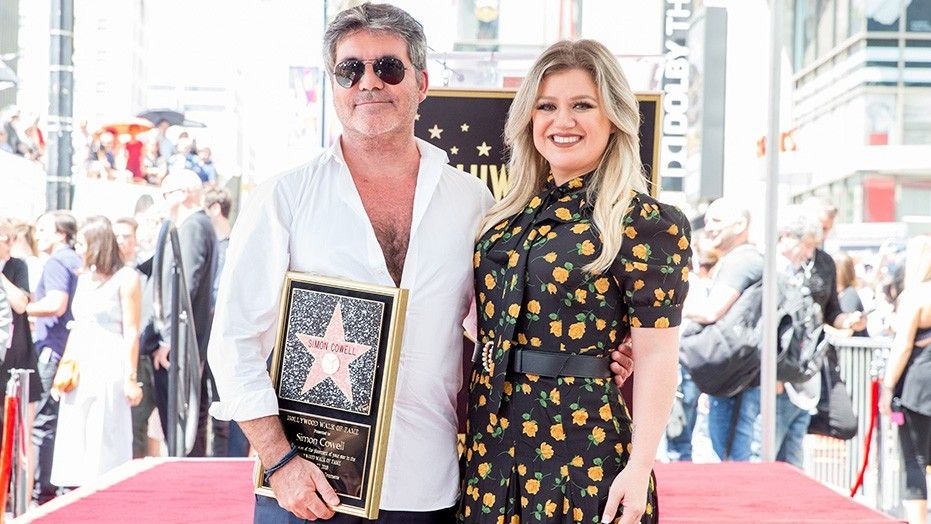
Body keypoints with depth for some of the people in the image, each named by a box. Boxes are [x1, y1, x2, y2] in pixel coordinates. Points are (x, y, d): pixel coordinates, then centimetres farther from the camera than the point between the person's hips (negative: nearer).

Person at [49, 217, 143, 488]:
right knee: (74, 442, 5)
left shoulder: (125, 277, -3)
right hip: (79, 370, 7)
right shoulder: (84, 277, 17)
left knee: (105, 444, -6)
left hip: (109, 367, -7)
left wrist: (130, 378, -13)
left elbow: (131, 331, -8)